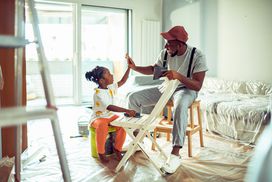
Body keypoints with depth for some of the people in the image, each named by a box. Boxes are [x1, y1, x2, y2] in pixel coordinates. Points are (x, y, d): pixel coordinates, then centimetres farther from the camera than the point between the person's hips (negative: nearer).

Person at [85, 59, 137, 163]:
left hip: (110, 116, 7)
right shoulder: (98, 93, -24)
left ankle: (117, 148, 1)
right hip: (98, 118, -6)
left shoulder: (110, 87, 2)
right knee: (102, 125, -40)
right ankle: (101, 152, -17)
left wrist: (129, 68, 4)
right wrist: (127, 111, -41)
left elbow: (122, 82, 12)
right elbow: (109, 107, -35)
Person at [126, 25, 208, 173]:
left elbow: (198, 86, -24)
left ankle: (175, 154, -35)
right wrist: (135, 67, -5)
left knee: (180, 105, -43)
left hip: (186, 89, -5)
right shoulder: (165, 53, -7)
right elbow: (153, 69, 11)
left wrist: (179, 76, -39)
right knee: (134, 98, -8)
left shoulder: (197, 56, -21)